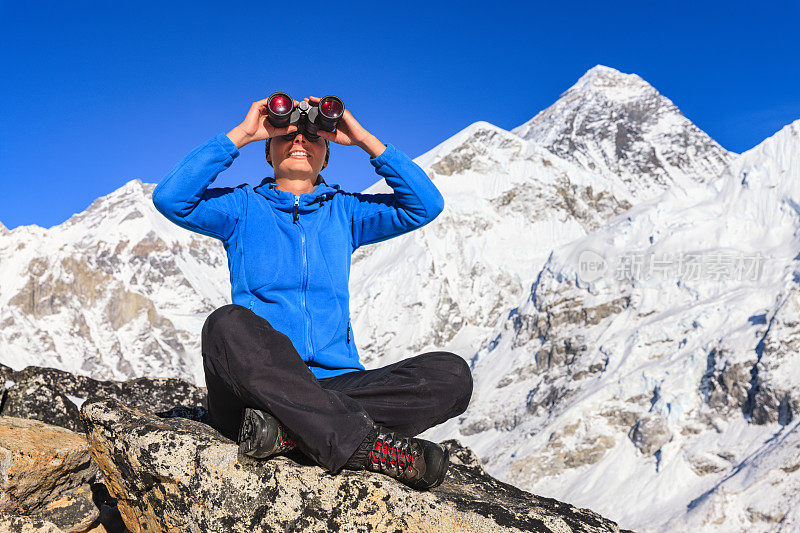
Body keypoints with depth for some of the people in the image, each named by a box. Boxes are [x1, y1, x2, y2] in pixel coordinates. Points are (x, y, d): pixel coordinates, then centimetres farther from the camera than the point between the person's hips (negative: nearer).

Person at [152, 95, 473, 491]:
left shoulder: (344, 211, 20)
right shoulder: (242, 207, 16)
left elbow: (425, 205, 7)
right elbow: (170, 198, -3)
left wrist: (364, 139, 4)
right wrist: (240, 134, 0)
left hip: (336, 384, 2)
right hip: (254, 384, -2)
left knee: (452, 375, -21)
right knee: (228, 324, -36)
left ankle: (288, 430, -33)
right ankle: (367, 444, -37)